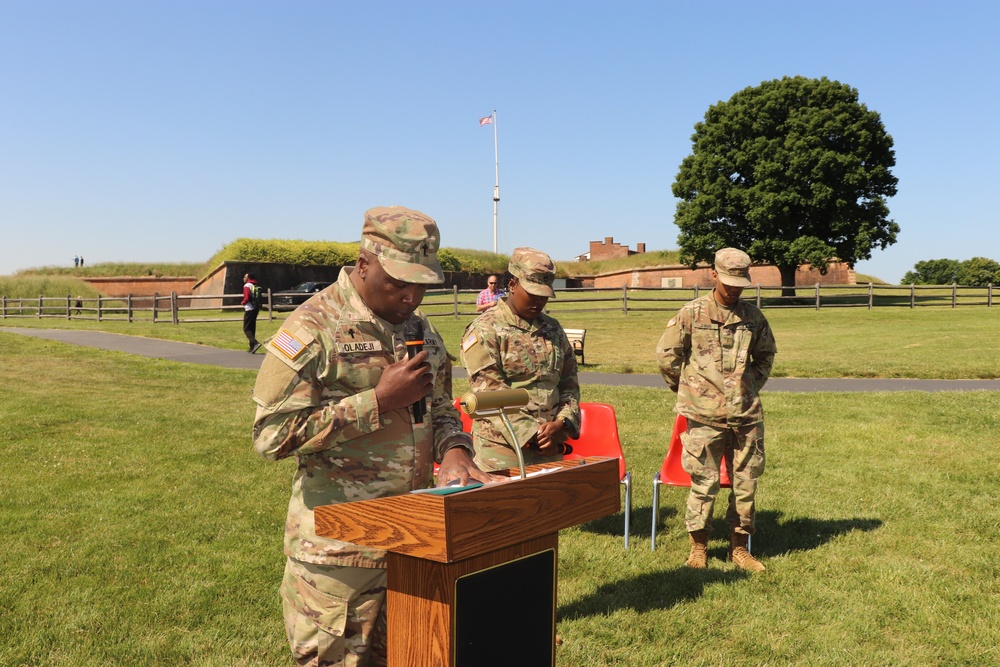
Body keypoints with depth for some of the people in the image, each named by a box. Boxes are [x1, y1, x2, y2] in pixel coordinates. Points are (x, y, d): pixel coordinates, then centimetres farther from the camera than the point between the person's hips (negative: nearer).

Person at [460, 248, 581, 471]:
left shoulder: (553, 329, 13)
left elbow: (569, 383, 13)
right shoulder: (484, 330, -7)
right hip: (502, 450, -5)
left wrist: (563, 423, -5)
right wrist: (531, 434, -17)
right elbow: (489, 393, -13)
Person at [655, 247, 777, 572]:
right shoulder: (692, 313, -3)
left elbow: (766, 355, 23)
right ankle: (698, 546, 16)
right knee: (704, 482, 2)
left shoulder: (753, 316, 7)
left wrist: (752, 386, 14)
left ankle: (739, 546, 23)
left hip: (747, 413, 4)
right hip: (705, 414, -3)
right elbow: (666, 354, 3)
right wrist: (687, 390, 8)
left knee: (746, 481, 9)